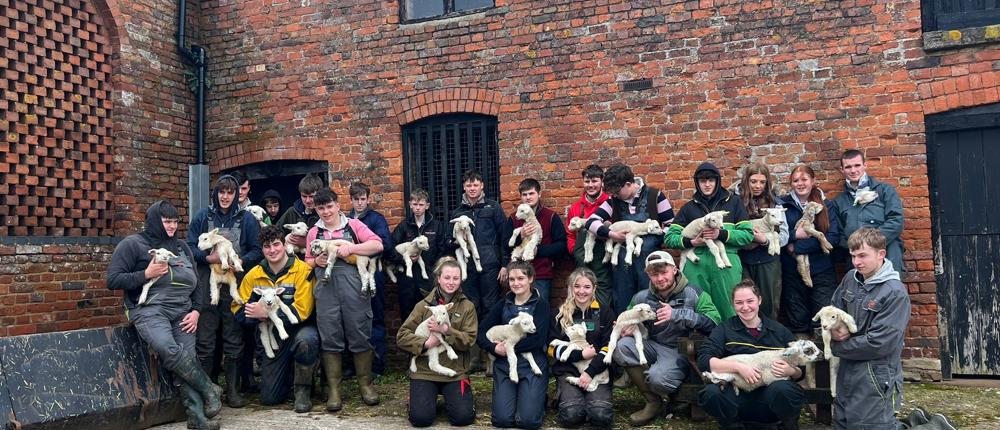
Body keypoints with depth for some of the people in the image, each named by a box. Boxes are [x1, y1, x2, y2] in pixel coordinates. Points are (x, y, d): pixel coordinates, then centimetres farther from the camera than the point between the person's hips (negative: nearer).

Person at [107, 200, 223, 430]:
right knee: (169, 349, -31)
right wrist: (146, 274, -13)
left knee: (187, 358, -12)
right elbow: (113, 280, -1)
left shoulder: (181, 246, 21)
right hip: (150, 309, -5)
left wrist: (196, 310, 7)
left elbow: (196, 281, 22)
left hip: (183, 311, 5)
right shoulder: (132, 244, 5)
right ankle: (209, 389, -18)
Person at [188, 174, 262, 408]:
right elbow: (190, 246, 4)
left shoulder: (247, 219, 7)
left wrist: (240, 261, -15)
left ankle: (233, 389, 12)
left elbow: (257, 250, 2)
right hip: (207, 284, 1)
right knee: (205, 339, 1)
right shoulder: (202, 217, 9)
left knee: (234, 339, 4)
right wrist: (209, 258, -13)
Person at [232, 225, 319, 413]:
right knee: (269, 398, 0)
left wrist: (266, 313, -24)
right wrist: (258, 316, -21)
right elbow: (238, 309, -1)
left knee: (306, 340, -41)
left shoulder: (302, 270, -14)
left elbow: (302, 311, -20)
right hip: (271, 336, 4)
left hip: (299, 329, -3)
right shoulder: (253, 275, 0)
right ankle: (290, 374, 34)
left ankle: (302, 389, -14)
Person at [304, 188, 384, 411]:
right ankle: (334, 388, 12)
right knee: (330, 337, 3)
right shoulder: (313, 232, 15)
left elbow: (377, 245, -3)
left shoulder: (353, 225, 6)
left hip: (353, 286, -2)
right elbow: (307, 261, 20)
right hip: (326, 289, 2)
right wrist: (316, 261, -2)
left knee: (359, 334, 2)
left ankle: (365, 383, 15)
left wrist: (351, 248, -13)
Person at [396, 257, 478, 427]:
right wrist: (424, 344, -18)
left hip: (455, 371, 0)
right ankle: (431, 398, 17)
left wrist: (446, 330, -19)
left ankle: (450, 397, 16)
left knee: (463, 417, -17)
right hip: (424, 370, 0)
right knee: (421, 418, -17)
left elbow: (469, 339, -4)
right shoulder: (425, 305, 5)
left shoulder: (467, 306, 5)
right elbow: (402, 336, -1)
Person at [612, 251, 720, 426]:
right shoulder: (641, 298, 5)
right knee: (622, 347, -24)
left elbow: (713, 323, -21)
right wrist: (626, 331, -6)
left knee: (657, 378, -34)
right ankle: (653, 402, -9)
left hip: (682, 351, -5)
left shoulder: (693, 294, -8)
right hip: (654, 346, 5)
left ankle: (679, 395, 7)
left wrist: (677, 315, -29)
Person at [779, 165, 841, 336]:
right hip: (791, 272, 1)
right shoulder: (783, 204, 6)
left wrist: (798, 246, -13)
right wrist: (795, 234, -17)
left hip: (822, 270, 0)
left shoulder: (826, 205, 5)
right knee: (797, 321, 6)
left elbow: (833, 237, -7)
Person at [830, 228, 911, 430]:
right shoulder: (850, 278, 3)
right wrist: (833, 330, -8)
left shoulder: (895, 293, -16)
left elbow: (879, 344, -20)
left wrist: (837, 347, -10)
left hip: (875, 379, -7)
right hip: (847, 372, 7)